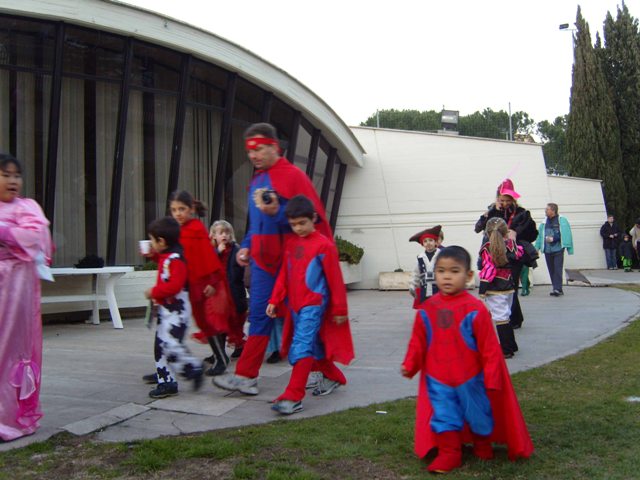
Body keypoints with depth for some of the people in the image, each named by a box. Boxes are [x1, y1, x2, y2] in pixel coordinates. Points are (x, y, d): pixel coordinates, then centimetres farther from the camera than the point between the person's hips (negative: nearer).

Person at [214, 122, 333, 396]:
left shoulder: (293, 176, -10)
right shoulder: (257, 180, 16)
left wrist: (278, 213, -27)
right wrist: (246, 246, 16)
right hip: (263, 260, 7)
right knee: (259, 315, 6)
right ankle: (246, 377, 8)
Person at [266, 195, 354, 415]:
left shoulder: (324, 245, -10)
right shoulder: (290, 243, 9)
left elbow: (335, 279, -6)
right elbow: (284, 275, 13)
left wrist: (339, 309, -3)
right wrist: (275, 300, 6)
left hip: (314, 304, -7)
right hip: (295, 305, 7)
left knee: (302, 346, -14)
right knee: (313, 345, 17)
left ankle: (293, 397, -12)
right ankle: (332, 376, 39)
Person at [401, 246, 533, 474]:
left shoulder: (475, 308, -17)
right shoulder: (428, 308, -5)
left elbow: (489, 346, -12)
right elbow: (418, 340, 4)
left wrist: (491, 377, -10)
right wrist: (410, 364, -3)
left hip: (470, 378, -2)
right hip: (438, 379, 2)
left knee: (478, 414, 17)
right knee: (443, 415, 9)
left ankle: (483, 445, 43)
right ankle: (449, 454, 26)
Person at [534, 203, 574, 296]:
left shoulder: (562, 221, -2)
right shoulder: (544, 223, 13)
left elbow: (564, 235, -6)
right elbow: (540, 235, 12)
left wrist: (553, 238, -11)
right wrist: (537, 247, 7)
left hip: (558, 249, -5)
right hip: (547, 250, 5)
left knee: (557, 269, -9)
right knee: (551, 270, 7)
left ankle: (557, 289, -10)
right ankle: (556, 288, 14)